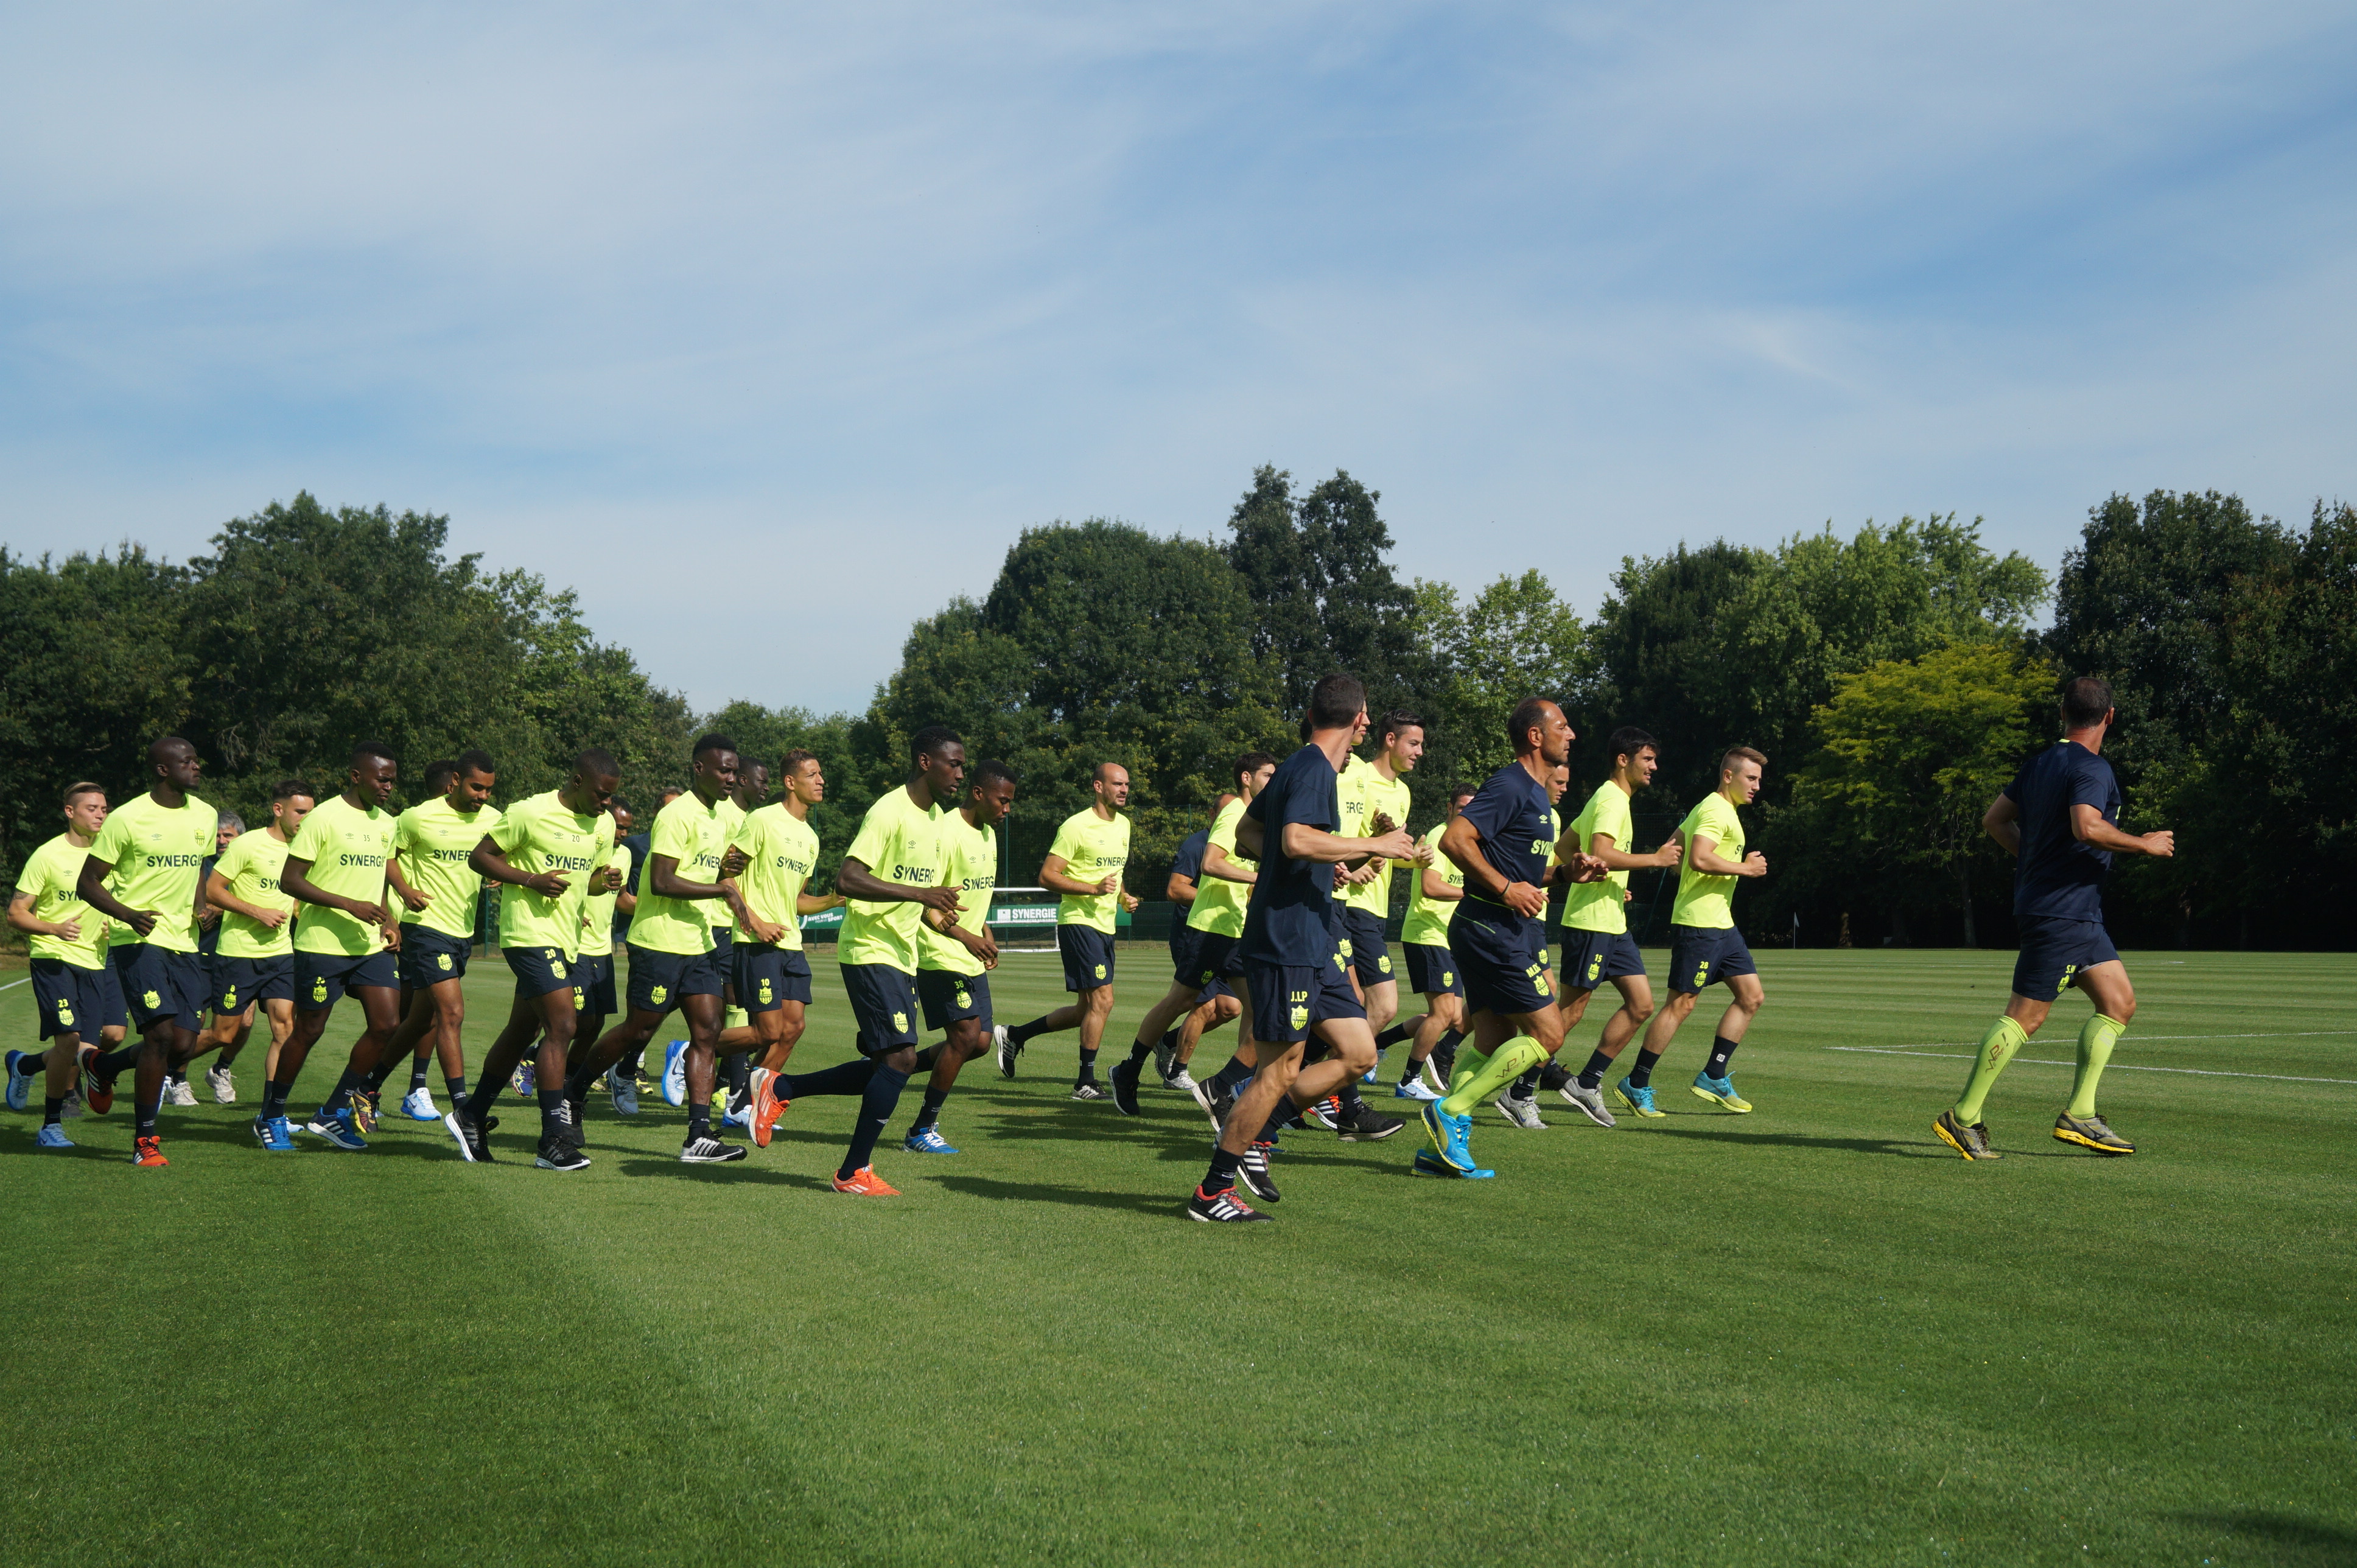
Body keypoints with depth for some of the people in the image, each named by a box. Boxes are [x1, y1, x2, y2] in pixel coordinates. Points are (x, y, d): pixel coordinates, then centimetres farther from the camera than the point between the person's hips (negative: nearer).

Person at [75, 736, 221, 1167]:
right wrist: (128, 914, -21)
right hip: (137, 939, -6)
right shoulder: (127, 818, -8)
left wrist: (202, 906, 5)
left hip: (183, 942, 6)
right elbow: (88, 882, -4)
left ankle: (101, 1067, 30)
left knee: (184, 1044, -1)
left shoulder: (206, 816, 10)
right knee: (161, 1034, -16)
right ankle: (144, 1141, -1)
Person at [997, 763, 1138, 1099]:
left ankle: (1015, 1036, 24)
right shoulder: (1077, 826, -11)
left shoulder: (1123, 825, 14)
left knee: (1088, 1009, 11)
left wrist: (1123, 897, 9)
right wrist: (1093, 889, -23)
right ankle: (1085, 1083, -3)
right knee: (1102, 999, -12)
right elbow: (1047, 876, -14)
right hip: (1079, 921, -9)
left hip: (1106, 926, 9)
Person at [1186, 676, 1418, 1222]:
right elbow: (1297, 840, -29)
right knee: (1281, 1068, -4)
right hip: (1287, 945, -10)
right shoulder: (1314, 770, -13)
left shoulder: (1298, 767, 17)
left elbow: (1246, 833, 25)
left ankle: (1248, 1137, 15)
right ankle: (1212, 1192, 5)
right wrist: (1375, 845, -21)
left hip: (1312, 947, 10)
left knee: (1359, 1053, 8)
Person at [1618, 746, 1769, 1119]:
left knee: (1751, 996, 7)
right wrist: (1745, 868, -16)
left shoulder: (1705, 809, 19)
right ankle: (1636, 1085, 1)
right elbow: (1699, 859, -27)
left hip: (1721, 924, 10)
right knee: (1681, 1004, -6)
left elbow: (1674, 855, 23)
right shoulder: (1716, 811, -13)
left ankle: (1713, 1077, 11)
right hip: (1698, 924, -10)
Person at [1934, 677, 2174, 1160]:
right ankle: (1963, 1118, -2)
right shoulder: (2091, 768, -14)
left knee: (2120, 1003, 10)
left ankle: (2079, 1116, 10)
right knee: (2025, 1016, -7)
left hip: (2078, 913, 10)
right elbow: (2087, 827, -30)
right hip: (2061, 911, -10)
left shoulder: (2040, 763, 13)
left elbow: (1995, 820, 17)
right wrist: (2145, 845, -17)